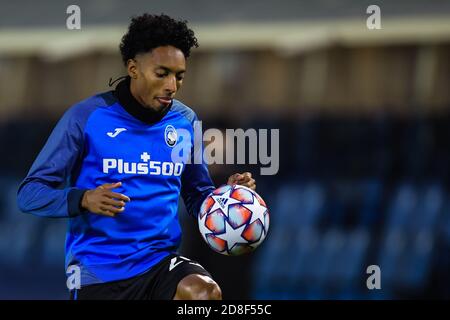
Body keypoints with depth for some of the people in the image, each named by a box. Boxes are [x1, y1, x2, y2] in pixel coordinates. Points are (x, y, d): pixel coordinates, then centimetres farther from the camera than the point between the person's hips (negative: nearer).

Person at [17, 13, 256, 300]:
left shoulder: (186, 121, 7)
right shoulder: (87, 116, -5)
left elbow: (197, 197, 18)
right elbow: (29, 194, -5)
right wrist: (84, 199, -24)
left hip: (161, 262, 2)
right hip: (97, 271, -2)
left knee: (204, 292, -29)